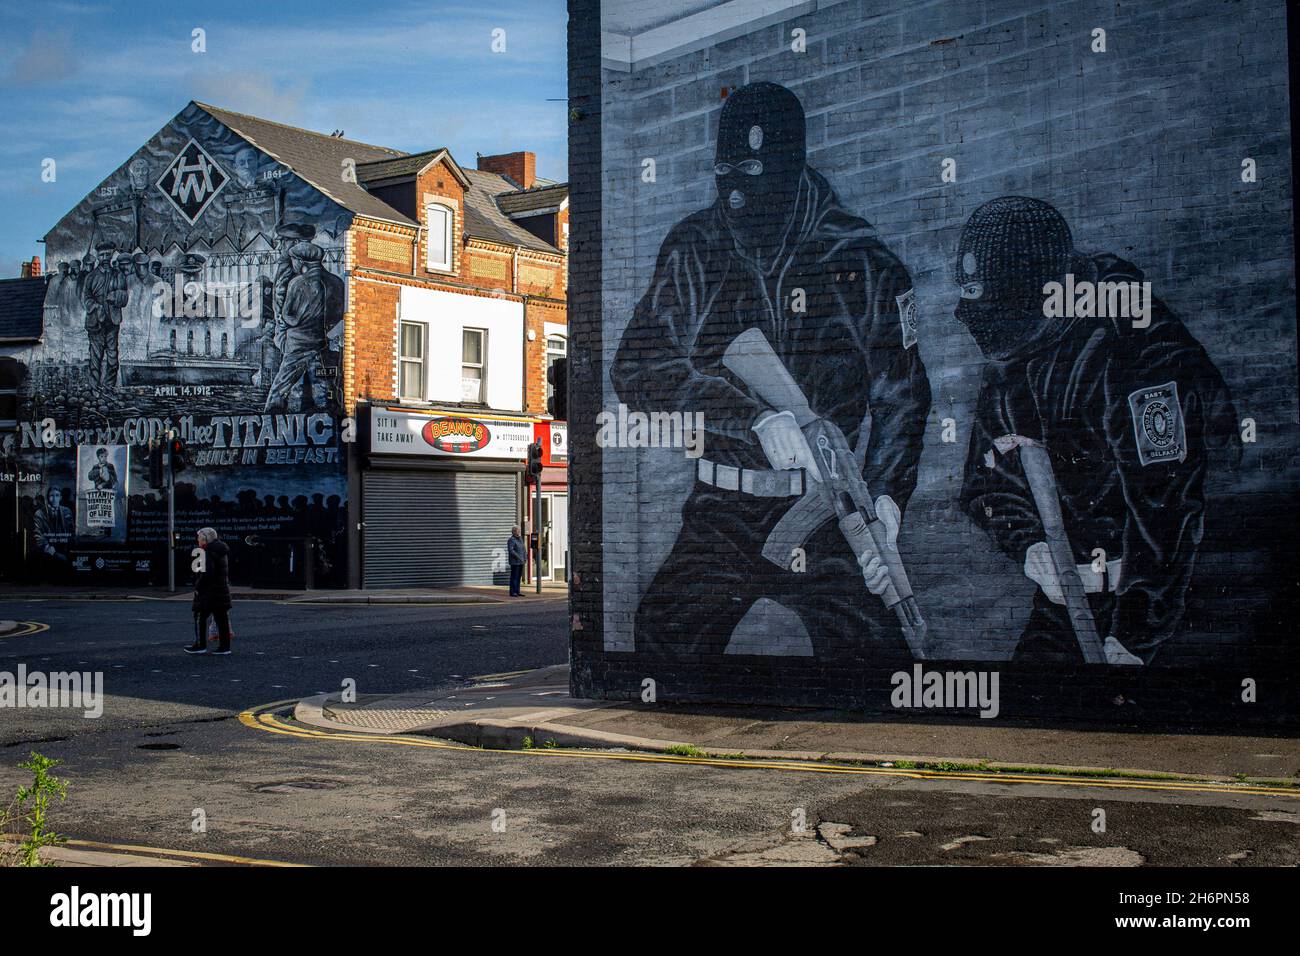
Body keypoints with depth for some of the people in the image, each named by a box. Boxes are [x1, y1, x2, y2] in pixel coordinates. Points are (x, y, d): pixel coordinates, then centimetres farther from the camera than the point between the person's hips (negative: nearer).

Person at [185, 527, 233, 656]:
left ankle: (200, 645, 6)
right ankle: (225, 646, 8)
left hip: (209, 591, -9)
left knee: (200, 617, 3)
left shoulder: (208, 553, -15)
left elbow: (207, 573, -24)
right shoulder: (222, 551, 13)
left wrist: (198, 587, -14)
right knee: (222, 618, 8)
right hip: (222, 590, 9)